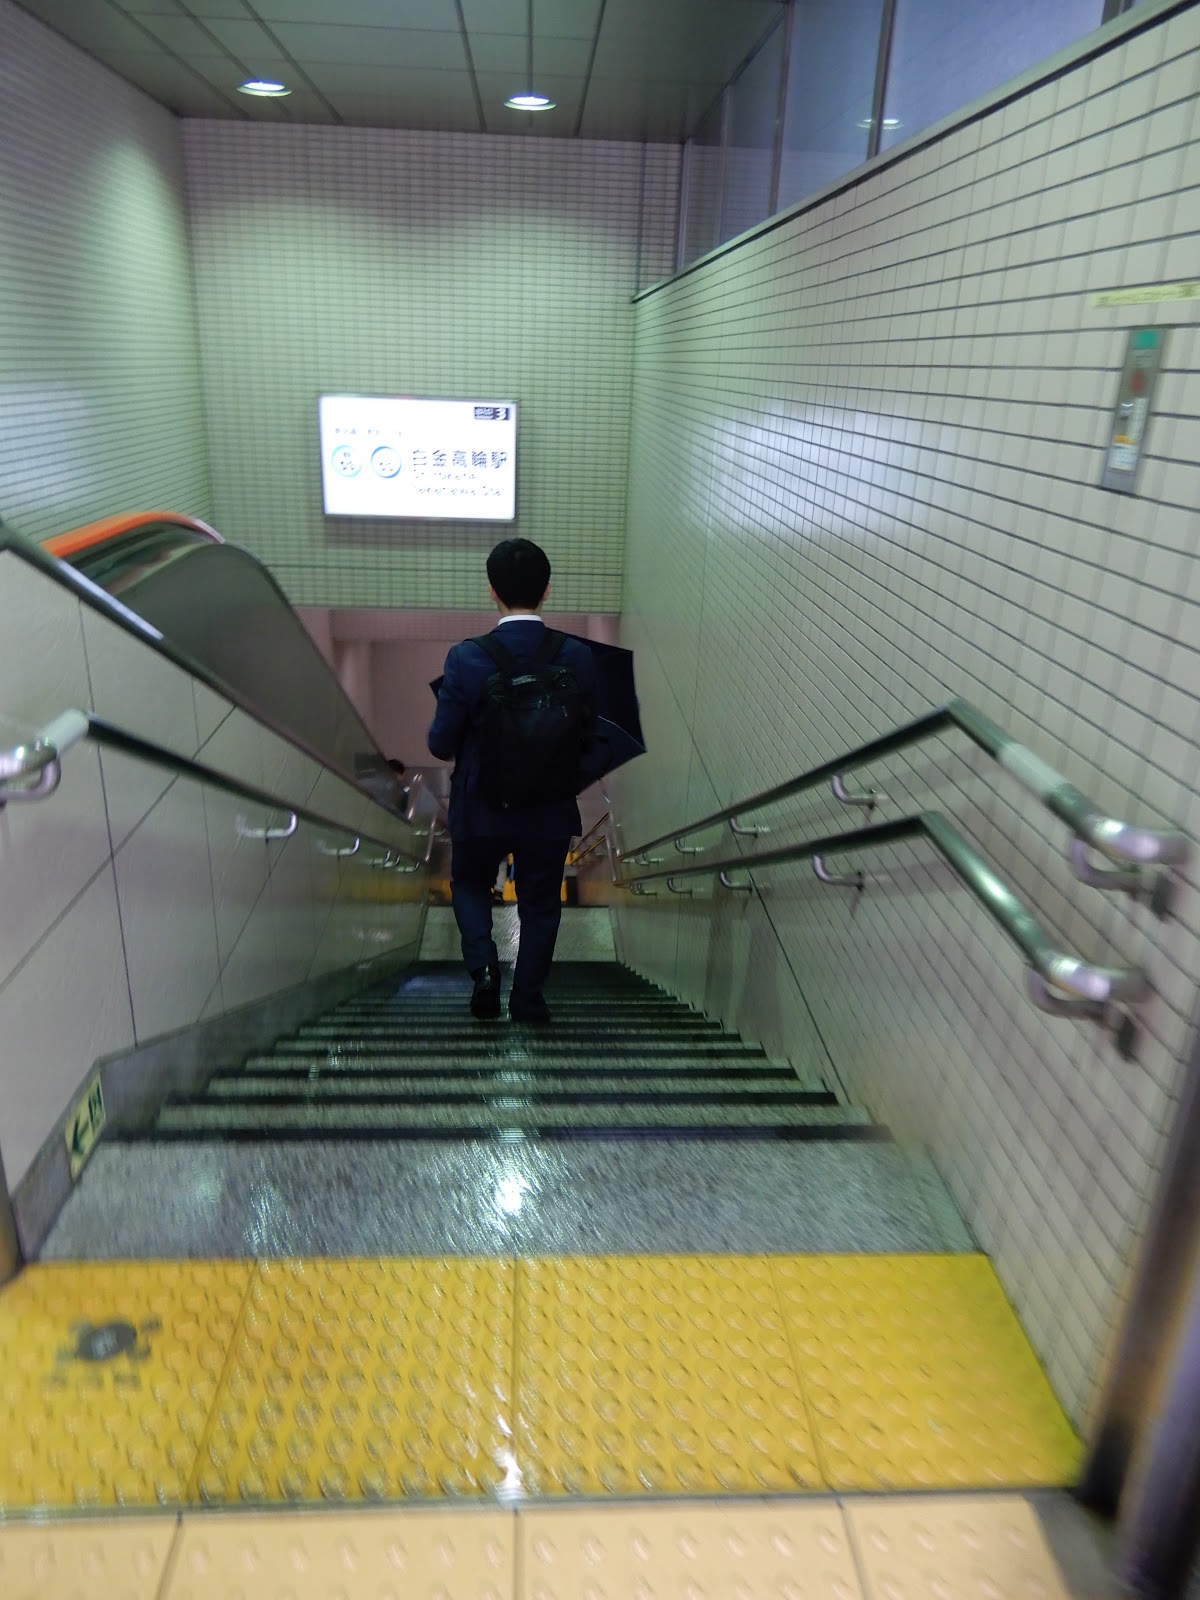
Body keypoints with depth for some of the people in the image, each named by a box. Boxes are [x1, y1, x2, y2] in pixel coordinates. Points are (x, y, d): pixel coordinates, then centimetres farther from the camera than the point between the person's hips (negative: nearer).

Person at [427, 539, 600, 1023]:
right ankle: (527, 1000, 27)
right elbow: (588, 742, -4)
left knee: (470, 884, 26)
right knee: (540, 905, 20)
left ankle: (484, 968, 7)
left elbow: (441, 744, -12)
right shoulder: (577, 658, -12)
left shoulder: (466, 658, -17)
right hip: (550, 813, 1)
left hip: (481, 807, -1)